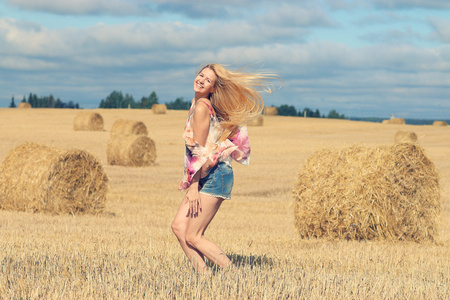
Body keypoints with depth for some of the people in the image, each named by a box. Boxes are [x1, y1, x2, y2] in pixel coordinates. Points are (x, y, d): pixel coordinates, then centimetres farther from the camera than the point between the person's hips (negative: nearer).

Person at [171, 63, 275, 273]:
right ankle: (203, 275, 1)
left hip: (214, 176, -9)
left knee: (193, 236, -8)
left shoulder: (201, 108, -15)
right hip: (205, 177, 9)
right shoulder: (197, 103, 14)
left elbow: (199, 151, -16)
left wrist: (193, 188, -15)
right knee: (179, 226, 2)